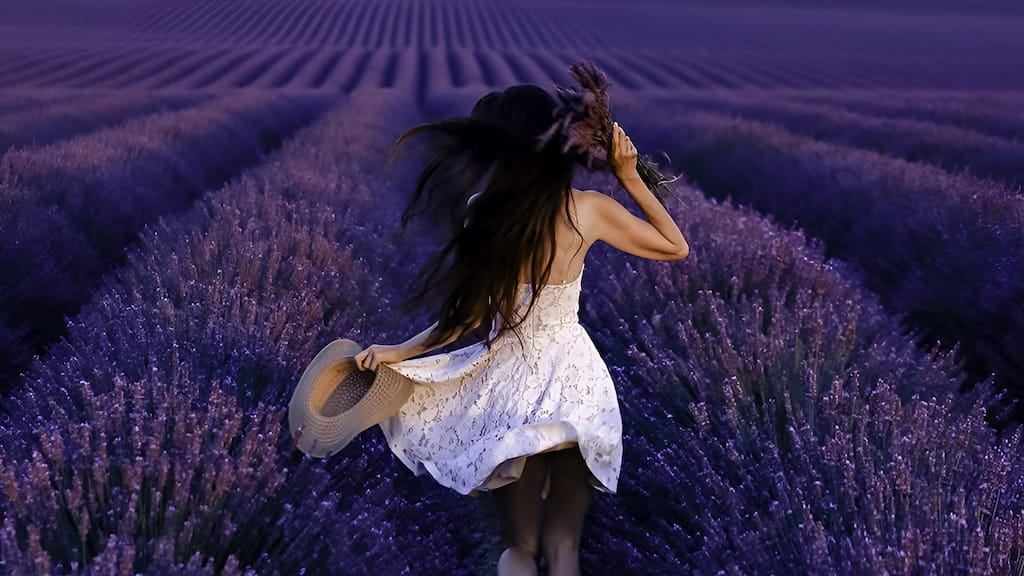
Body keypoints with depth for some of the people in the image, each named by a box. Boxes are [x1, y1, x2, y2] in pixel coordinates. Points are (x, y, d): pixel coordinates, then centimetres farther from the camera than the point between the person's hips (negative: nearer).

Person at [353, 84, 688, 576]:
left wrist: (399, 351, 3)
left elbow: (471, 314, -7)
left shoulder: (481, 210, -11)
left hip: (509, 377, 0)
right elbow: (676, 248, 3)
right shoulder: (589, 209, -11)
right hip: (573, 378, 0)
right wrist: (630, 178, 1)